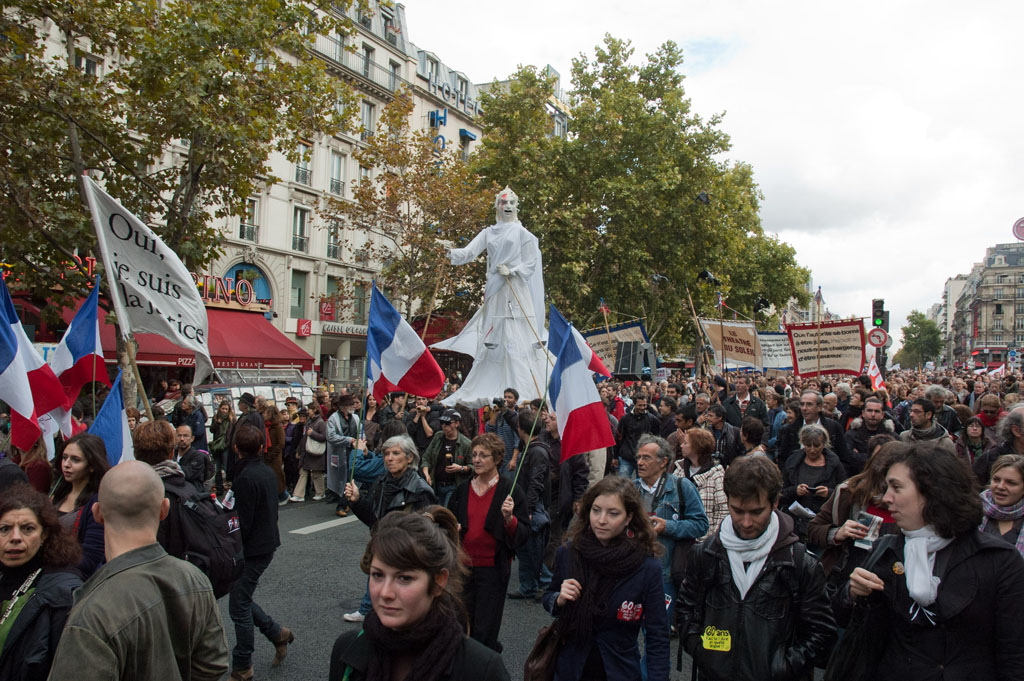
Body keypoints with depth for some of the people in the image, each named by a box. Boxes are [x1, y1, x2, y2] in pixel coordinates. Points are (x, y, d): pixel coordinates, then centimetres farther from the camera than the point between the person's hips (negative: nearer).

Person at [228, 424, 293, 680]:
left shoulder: (245, 478, -21)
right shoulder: (268, 471, 5)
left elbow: (242, 524, -21)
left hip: (252, 549, -8)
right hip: (268, 542, 8)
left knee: (238, 607, 5)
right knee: (241, 598, 21)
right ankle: (278, 633, 24)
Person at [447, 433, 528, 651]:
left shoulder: (510, 491, -7)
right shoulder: (463, 489, 7)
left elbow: (523, 535, -9)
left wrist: (509, 518, -27)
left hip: (493, 569, -5)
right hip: (464, 567, 5)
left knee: (484, 632, -1)